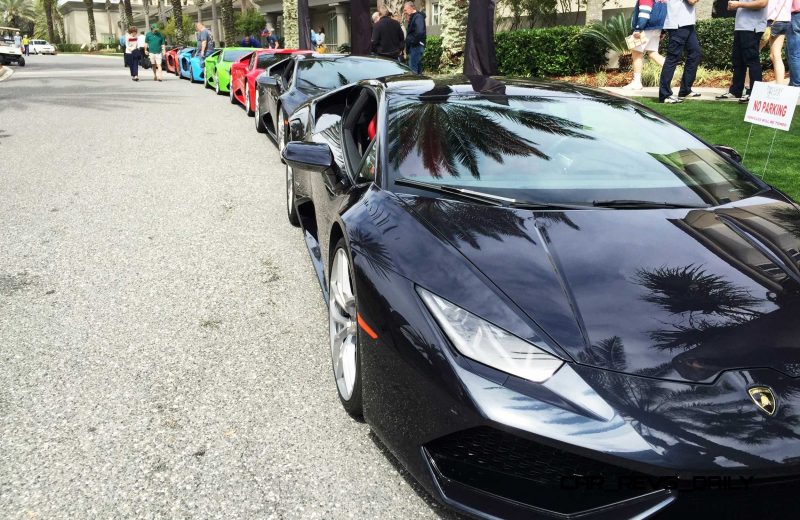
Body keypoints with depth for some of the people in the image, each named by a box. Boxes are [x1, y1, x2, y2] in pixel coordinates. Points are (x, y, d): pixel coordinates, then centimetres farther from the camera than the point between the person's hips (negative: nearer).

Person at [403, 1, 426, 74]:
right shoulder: (412, 17, 19)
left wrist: (412, 41, -18)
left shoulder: (418, 17, -13)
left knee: (412, 68, -12)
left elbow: (420, 32, -26)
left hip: (416, 46, -10)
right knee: (418, 67, 13)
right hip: (414, 47, 10)